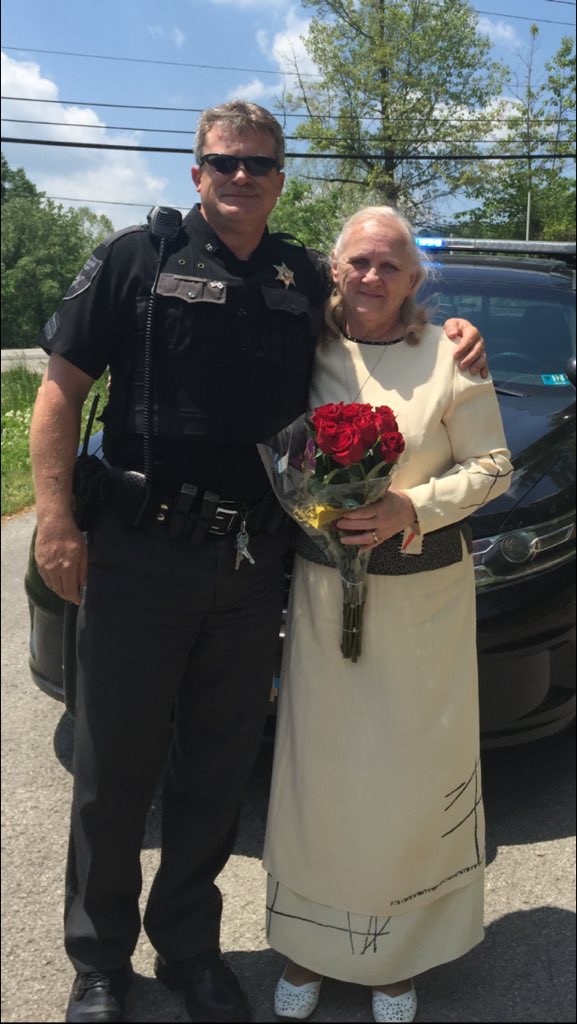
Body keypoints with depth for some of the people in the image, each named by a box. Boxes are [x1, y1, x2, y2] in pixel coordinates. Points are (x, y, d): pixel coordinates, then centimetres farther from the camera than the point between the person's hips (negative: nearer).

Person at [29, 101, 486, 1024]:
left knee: (217, 774, 15)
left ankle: (190, 948, 37)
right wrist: (55, 519, -11)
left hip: (253, 565, 3)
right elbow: (62, 390, -1)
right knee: (115, 771, 8)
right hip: (139, 557, -3)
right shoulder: (139, 257, 1)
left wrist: (448, 335, 5)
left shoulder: (306, 280, 11)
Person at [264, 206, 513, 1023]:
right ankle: (309, 947, 26)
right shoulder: (307, 350, 4)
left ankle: (400, 954, 27)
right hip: (323, 586, 1)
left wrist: (411, 508, -15)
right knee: (318, 764, 6)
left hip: (425, 589, -1)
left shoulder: (450, 354, 0)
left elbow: (491, 465, -1)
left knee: (415, 770, 6)